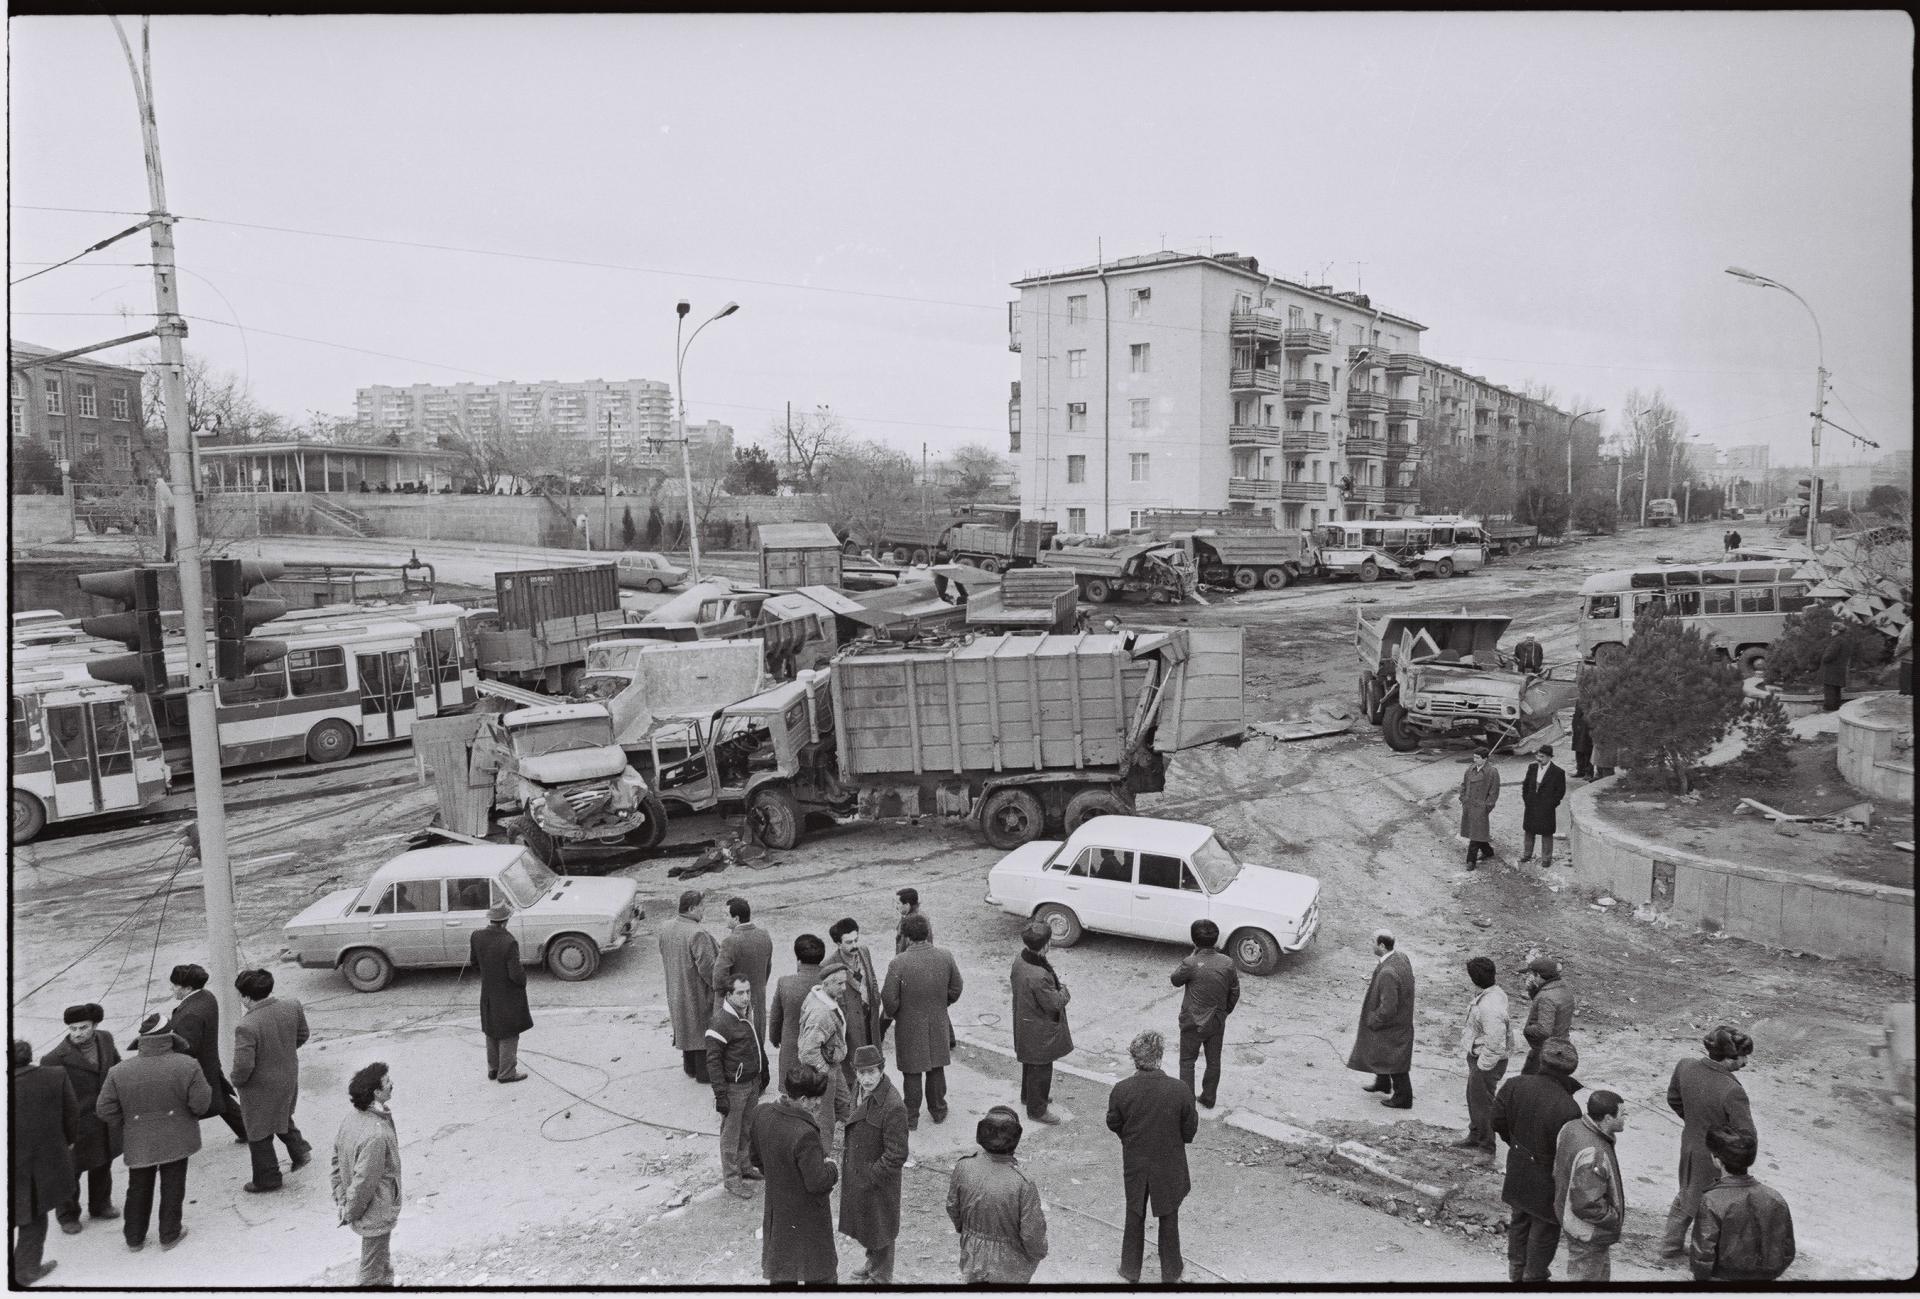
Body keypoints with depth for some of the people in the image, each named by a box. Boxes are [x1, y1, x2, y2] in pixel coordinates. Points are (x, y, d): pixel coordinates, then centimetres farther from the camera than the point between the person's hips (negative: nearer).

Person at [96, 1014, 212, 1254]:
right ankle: (169, 1234, 22)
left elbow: (105, 1109, -6)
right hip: (176, 1141, -2)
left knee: (138, 1189, 19)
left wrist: (126, 1128, 8)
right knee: (172, 1188, 13)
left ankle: (134, 1237, 30)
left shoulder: (118, 1072, -10)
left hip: (138, 1144, 2)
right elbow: (201, 1103, -16)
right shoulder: (186, 1066, -17)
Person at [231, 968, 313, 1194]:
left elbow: (243, 1065, -28)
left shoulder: (246, 1027, -32)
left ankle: (267, 1179, 30)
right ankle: (300, 1149, 29)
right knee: (282, 1116, 34)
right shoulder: (292, 1006, -13)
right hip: (289, 1077, 6)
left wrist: (237, 1081, -7)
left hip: (260, 1088, -6)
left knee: (259, 1134, 16)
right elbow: (302, 1036, 2)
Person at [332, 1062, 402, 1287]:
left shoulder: (351, 1119, -7)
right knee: (373, 1272, 12)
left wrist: (340, 1197, 11)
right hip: (376, 1214, -8)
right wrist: (350, 1213, -12)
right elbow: (364, 1180, -28)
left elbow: (337, 1157, 4)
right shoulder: (376, 1135, -35)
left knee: (383, 1262, 28)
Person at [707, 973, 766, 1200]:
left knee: (747, 1128, 20)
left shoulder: (749, 1013, 3)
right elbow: (713, 1061, -19)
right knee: (731, 1134, 5)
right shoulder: (720, 1022, -22)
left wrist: (763, 1070, 22)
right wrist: (720, 1094, -19)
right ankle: (732, 1179, 16)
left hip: (753, 1082, 8)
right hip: (734, 1086, -7)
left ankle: (744, 1166, 36)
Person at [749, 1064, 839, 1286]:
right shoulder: (805, 1134, -34)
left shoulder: (761, 1114, -12)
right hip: (806, 1216, -7)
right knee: (820, 1275, 15)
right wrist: (832, 1168, -8)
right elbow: (817, 1182, -27)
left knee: (780, 1274, 24)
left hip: (776, 1211, 7)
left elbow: (755, 1157, 4)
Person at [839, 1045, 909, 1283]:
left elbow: (897, 1155, -26)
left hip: (879, 1179, -7)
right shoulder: (859, 1087, -7)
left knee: (879, 1228, 13)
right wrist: (846, 1161, 13)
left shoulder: (893, 1107, -32)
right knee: (863, 1222, 26)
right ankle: (872, 1261, 51)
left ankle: (881, 1277, 36)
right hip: (855, 1173, 7)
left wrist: (869, 1178, -21)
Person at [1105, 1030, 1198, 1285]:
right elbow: (1190, 1130, -13)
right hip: (1170, 1166, -1)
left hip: (1135, 1165, 1)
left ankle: (1131, 1271, 40)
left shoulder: (1120, 1090, -23)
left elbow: (1113, 1123, -6)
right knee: (1169, 1218, 22)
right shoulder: (1181, 1090, -26)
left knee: (1134, 1217, 24)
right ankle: (1170, 1272, 39)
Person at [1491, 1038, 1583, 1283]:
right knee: (1544, 1228, 17)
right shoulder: (1567, 1109, -31)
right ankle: (1535, 1275, 34)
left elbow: (1497, 1121, -5)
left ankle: (1517, 1271, 43)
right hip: (1546, 1180, -5)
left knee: (1519, 1219, 26)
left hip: (1517, 1172, 6)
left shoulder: (1515, 1086, -15)